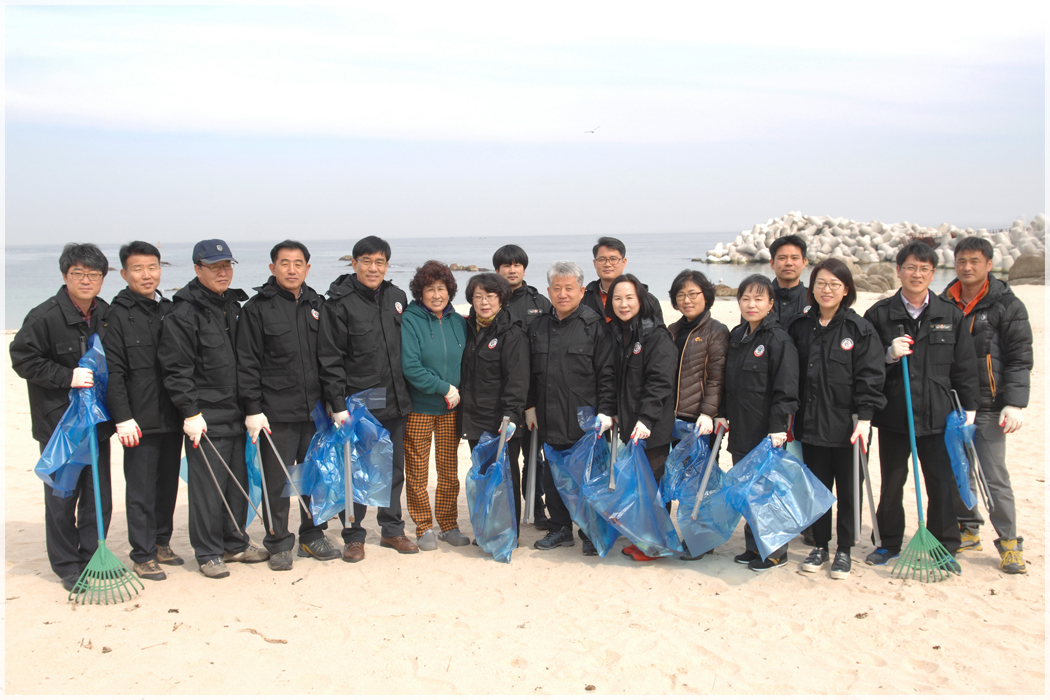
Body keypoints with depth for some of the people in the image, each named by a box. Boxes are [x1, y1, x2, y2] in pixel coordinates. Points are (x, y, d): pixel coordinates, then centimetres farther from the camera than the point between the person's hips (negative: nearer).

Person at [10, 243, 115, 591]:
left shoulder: (107, 315, 5)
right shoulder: (44, 316, -12)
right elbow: (23, 359, -11)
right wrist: (67, 377, -19)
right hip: (58, 422, -5)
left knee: (99, 497, 9)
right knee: (62, 497, 3)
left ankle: (92, 559, 23)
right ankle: (67, 567, 17)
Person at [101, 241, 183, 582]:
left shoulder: (169, 310, 12)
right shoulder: (118, 315, -5)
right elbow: (113, 372, -9)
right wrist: (123, 417, -15)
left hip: (172, 417, 6)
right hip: (141, 420, -6)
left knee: (168, 483, 13)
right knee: (141, 489, 0)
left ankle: (161, 543, 27)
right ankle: (143, 556, 9)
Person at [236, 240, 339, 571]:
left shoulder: (317, 304, 11)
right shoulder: (257, 308, -2)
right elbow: (247, 363, -5)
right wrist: (253, 409, -10)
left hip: (316, 409, 4)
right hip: (276, 412, -4)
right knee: (277, 482, 3)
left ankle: (313, 535, 27)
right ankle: (278, 543, 17)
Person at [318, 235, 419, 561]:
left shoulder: (397, 297, 9)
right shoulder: (339, 303, -8)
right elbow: (330, 359, -10)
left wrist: (407, 393, 14)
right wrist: (338, 405, -15)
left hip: (395, 401, 5)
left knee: (394, 469, 13)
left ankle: (392, 529, 27)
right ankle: (353, 536, 17)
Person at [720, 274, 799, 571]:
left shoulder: (779, 340, -11)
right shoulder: (735, 337, 11)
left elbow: (786, 390, -15)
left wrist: (778, 428, -19)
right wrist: (722, 413, 13)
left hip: (766, 433, -7)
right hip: (740, 430, 7)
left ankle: (775, 552, 14)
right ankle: (754, 546, 27)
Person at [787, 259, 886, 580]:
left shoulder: (860, 329, -4)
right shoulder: (800, 327, 6)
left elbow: (870, 377, -7)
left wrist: (864, 417, -15)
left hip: (847, 426, -3)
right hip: (811, 423, 3)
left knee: (848, 490, 7)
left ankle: (844, 550, 22)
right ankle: (820, 545, 26)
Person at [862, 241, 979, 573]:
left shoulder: (950, 314, 4)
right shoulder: (879, 314, 0)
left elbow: (964, 367, 8)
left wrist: (969, 409, 5)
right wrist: (888, 356, -17)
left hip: (937, 416, 1)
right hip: (892, 415, 0)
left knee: (942, 484, 6)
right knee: (891, 484, 11)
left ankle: (944, 548, 21)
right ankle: (890, 543, 27)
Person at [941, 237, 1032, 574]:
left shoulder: (1007, 306, -2)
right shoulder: (943, 305, 9)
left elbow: (1020, 359, -5)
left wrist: (1015, 403, -12)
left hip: (987, 407, -4)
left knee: (994, 476, -5)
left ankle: (1009, 543, 7)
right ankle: (968, 531, 26)